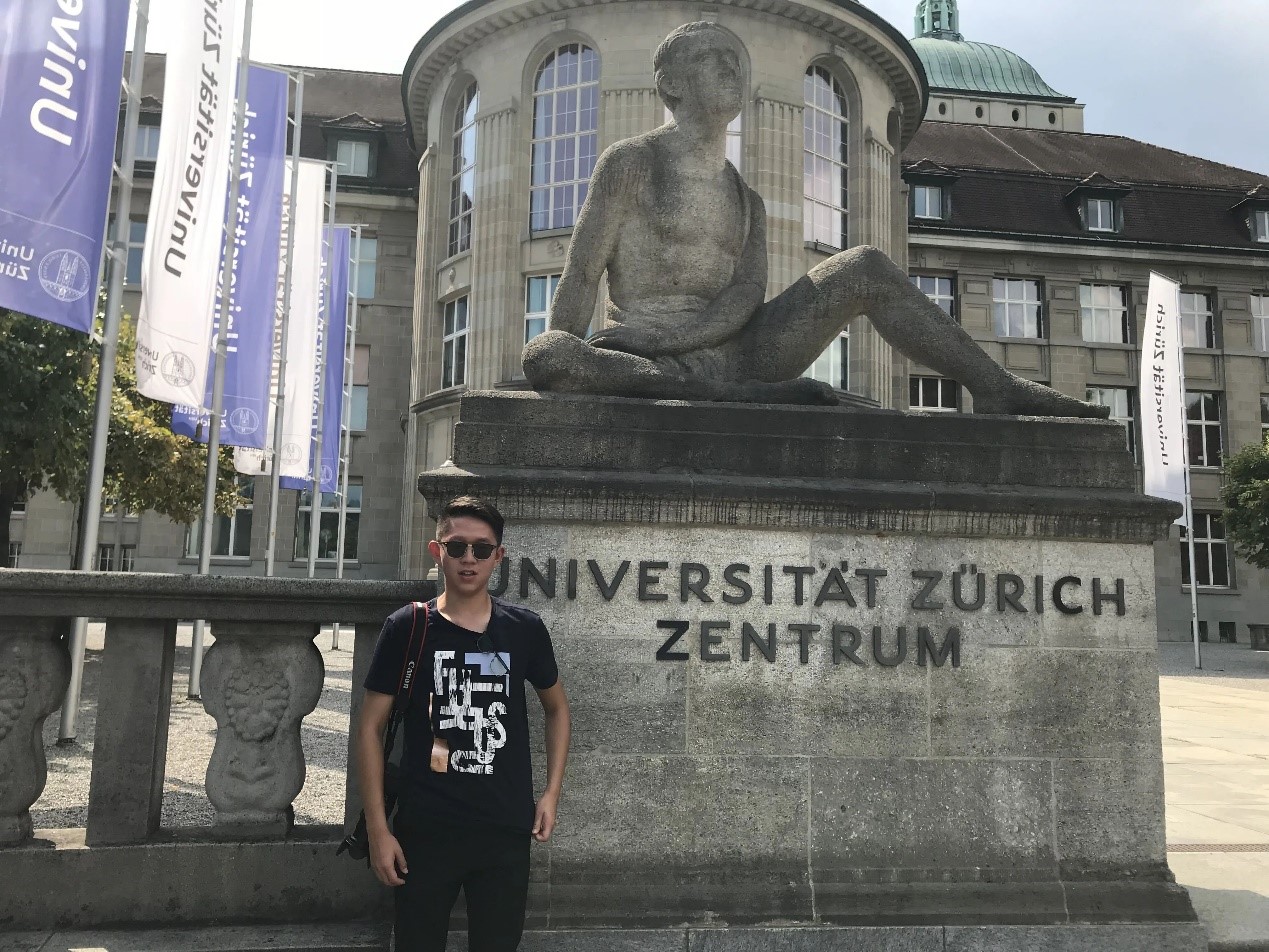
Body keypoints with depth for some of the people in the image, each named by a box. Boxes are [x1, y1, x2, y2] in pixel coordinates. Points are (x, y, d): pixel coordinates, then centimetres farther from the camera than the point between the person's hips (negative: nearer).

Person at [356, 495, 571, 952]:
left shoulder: (525, 629, 0)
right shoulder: (406, 628, -4)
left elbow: (557, 708, 15)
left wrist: (551, 794, 5)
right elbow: (371, 727, -2)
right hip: (424, 829, -1)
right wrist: (378, 829, -6)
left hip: (507, 830, 2)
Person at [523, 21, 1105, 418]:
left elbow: (746, 294, 1)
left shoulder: (747, 201, 19)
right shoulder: (630, 162, 7)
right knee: (539, 355, -37)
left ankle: (995, 388, -14)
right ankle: (739, 395, -41)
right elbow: (581, 277, -1)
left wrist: (672, 338, -16)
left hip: (733, 350, 4)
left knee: (865, 269, -11)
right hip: (644, 361, -3)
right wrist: (564, 373, -12)